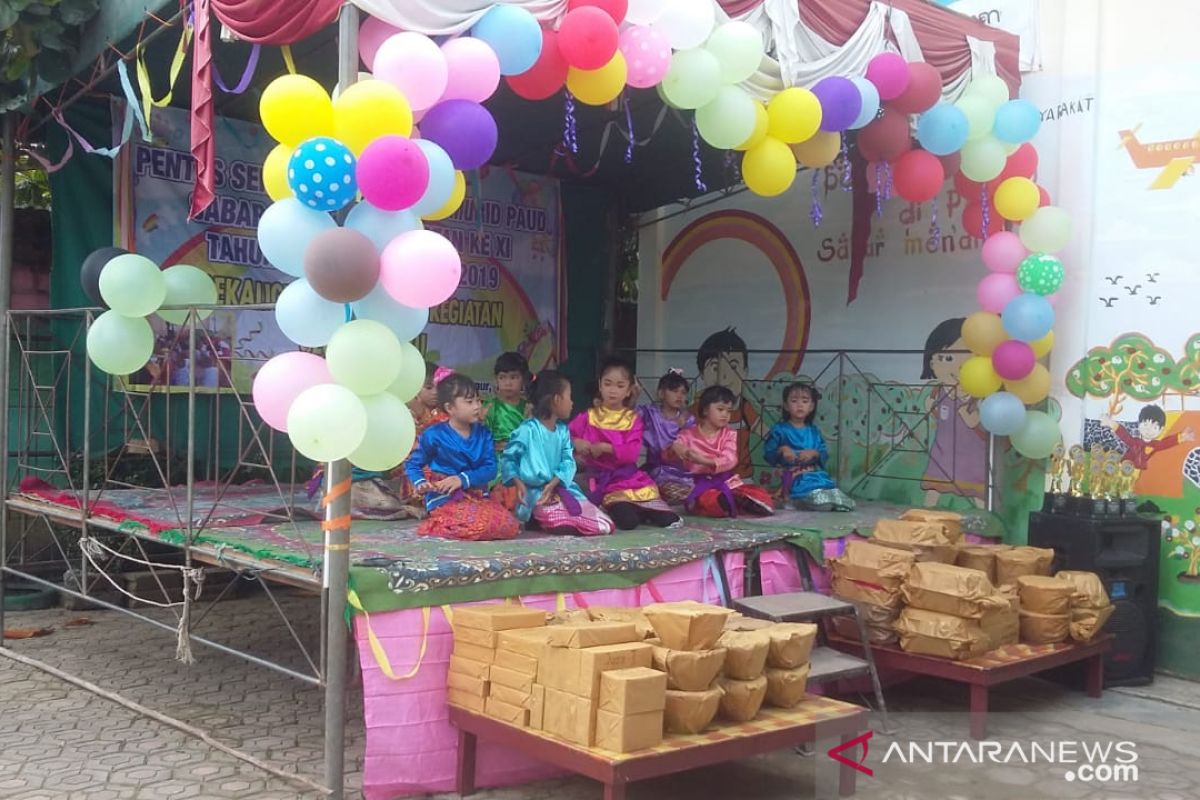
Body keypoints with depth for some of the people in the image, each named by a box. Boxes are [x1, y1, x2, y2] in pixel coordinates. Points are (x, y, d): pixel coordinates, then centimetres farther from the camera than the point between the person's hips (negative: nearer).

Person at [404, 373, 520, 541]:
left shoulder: (483, 433, 6)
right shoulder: (434, 435, -5)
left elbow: (490, 468, -2)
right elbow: (413, 464, 3)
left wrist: (463, 479, -17)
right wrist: (420, 483, -18)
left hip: (478, 497, 6)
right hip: (445, 500, -6)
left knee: (510, 526, -13)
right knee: (480, 525, -30)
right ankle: (437, 525, -2)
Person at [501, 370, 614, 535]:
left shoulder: (563, 430, 11)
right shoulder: (527, 430, -8)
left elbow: (568, 461, 2)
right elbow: (507, 458, -4)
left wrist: (553, 484, -15)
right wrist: (517, 482, -20)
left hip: (560, 489, 7)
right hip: (535, 493, -7)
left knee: (604, 526, -4)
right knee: (563, 524, -32)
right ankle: (536, 519, 0)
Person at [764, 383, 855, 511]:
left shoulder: (814, 431, 15)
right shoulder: (780, 429, 2)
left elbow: (824, 454, 8)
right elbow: (768, 453, 0)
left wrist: (814, 453, -14)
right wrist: (781, 450, -19)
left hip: (815, 473, 5)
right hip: (793, 476, -5)